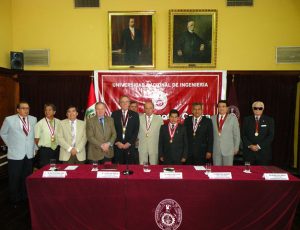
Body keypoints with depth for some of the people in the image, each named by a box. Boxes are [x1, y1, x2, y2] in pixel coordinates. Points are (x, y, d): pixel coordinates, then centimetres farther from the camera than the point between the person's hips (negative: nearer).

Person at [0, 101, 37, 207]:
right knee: (15, 179, 6)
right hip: (15, 154, -3)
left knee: (27, 178, 9)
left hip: (29, 154, 3)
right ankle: (15, 200, 23)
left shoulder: (33, 119, 2)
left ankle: (25, 198, 25)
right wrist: (10, 145, 6)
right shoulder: (9, 120, -7)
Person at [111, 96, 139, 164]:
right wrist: (117, 142, -6)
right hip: (117, 145, 0)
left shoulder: (134, 115, 5)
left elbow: (136, 131, 1)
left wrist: (129, 143, -7)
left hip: (130, 145, 0)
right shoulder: (114, 114, 6)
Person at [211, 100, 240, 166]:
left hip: (228, 150, -2)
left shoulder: (233, 118, 1)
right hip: (216, 150, 2)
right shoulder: (213, 118, 6)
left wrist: (236, 148, 2)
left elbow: (237, 135, 3)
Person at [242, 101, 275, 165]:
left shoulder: (269, 120, 6)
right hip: (249, 152, 1)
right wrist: (250, 145, -10)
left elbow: (271, 136, -1)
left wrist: (259, 146, -10)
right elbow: (243, 135, 5)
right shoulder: (247, 120, 9)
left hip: (263, 153, 0)